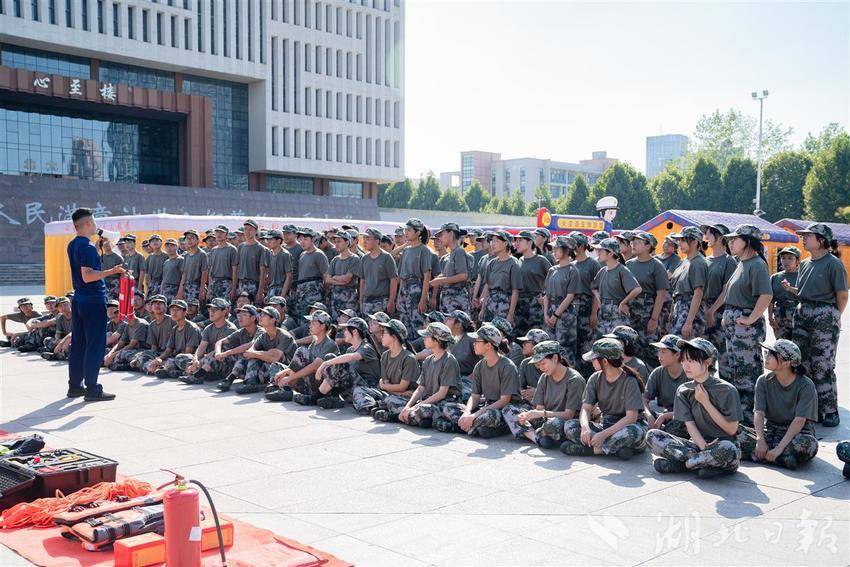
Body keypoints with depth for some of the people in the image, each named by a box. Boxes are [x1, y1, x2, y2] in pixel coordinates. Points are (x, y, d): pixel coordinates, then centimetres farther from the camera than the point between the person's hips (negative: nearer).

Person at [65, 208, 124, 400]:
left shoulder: (72, 245, 13)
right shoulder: (88, 247, -16)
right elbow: (87, 276, -25)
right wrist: (112, 271, -26)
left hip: (78, 299, 10)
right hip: (94, 301, -10)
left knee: (78, 344, 13)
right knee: (95, 345, -5)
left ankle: (74, 386, 20)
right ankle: (92, 389, -3)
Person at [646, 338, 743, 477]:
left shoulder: (727, 390, -7)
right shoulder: (683, 391, 6)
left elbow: (732, 429, -7)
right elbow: (690, 425, -2)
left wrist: (706, 403, -10)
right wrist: (704, 447, -21)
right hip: (697, 444, 3)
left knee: (726, 448, -41)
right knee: (652, 436, -16)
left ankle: (681, 463, -17)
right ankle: (704, 460, -20)